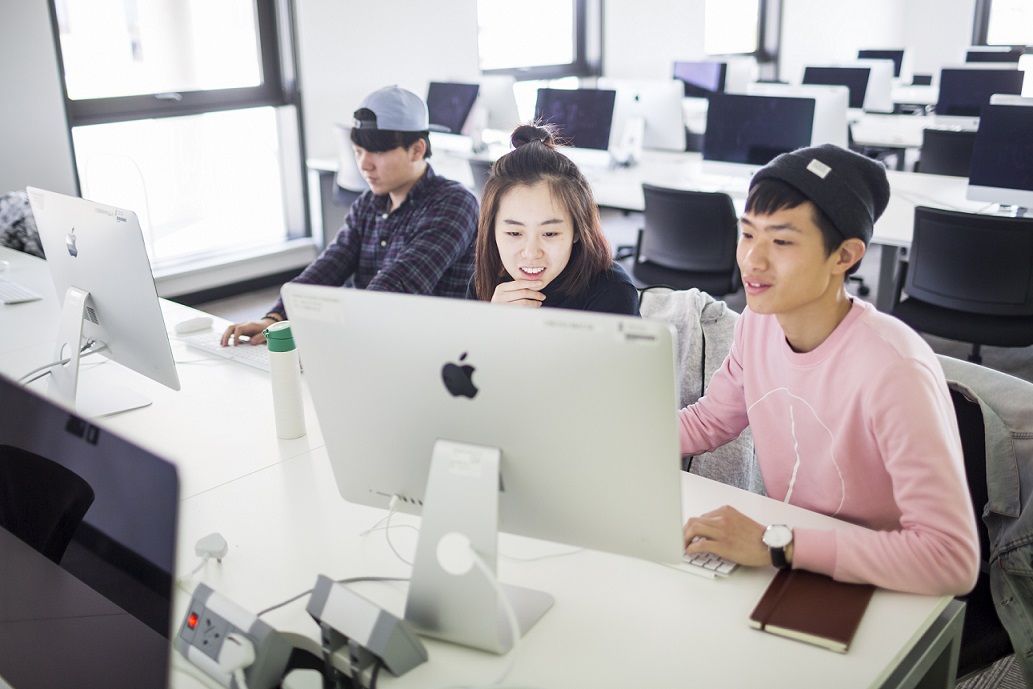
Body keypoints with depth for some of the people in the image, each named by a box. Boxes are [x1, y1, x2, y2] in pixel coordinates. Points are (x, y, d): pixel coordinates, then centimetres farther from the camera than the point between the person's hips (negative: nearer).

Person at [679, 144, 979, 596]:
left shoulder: (892, 370, -27)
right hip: (785, 574, 6)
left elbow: (952, 559, -31)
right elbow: (707, 422, 12)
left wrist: (775, 544, -33)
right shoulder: (758, 322, -5)